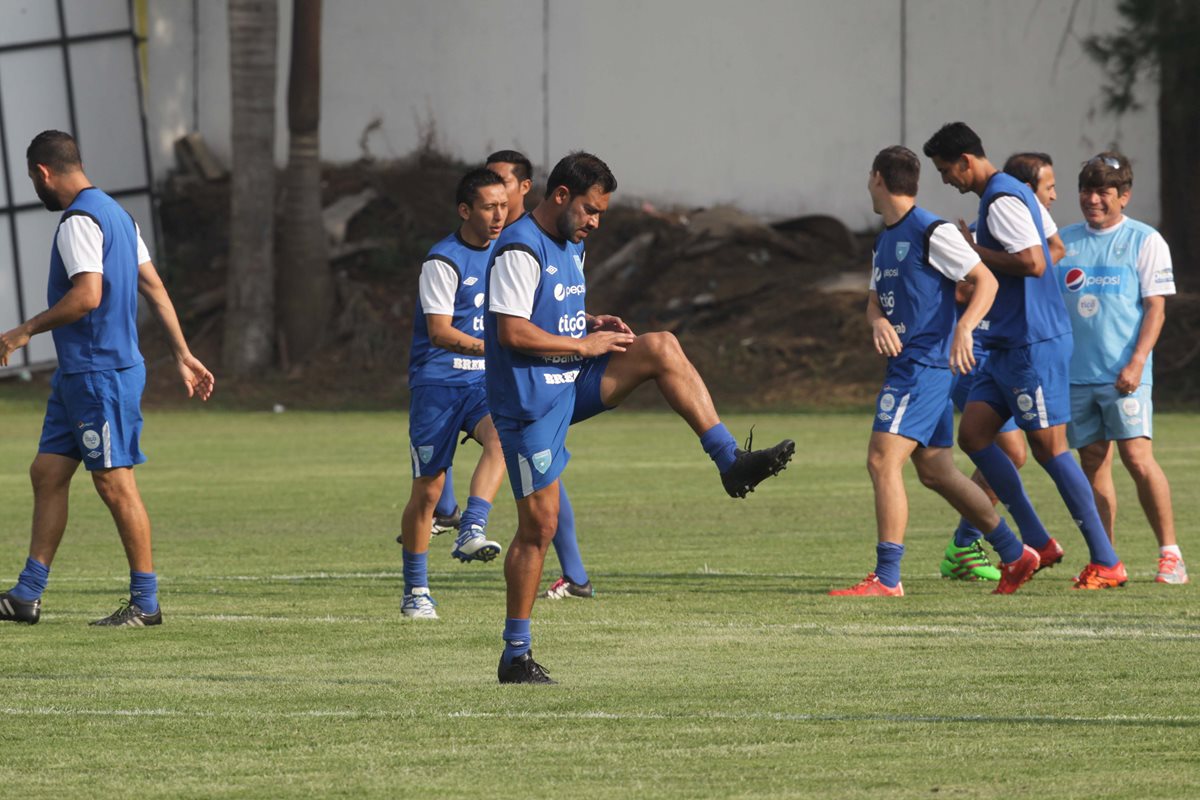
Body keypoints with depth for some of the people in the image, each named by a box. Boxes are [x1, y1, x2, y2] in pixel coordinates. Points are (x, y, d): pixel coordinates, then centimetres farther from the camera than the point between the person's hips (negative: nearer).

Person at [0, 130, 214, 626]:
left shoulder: (79, 221, -15)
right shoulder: (114, 213, 16)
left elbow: (87, 295, -25)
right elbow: (154, 288, 17)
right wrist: (183, 356, 18)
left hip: (101, 375, -10)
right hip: (78, 375, 10)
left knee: (114, 483, -5)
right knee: (47, 473, 10)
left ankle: (146, 602, -1)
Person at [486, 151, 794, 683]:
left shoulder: (571, 247, 14)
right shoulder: (521, 249, -16)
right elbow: (512, 331, -23)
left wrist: (593, 323, 6)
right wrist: (584, 344, -16)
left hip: (572, 386, 8)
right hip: (531, 399, -8)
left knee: (661, 349, -9)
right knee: (539, 524, -6)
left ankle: (730, 461, -12)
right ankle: (515, 654, 3)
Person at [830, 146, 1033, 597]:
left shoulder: (932, 233, -10)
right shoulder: (884, 241, 17)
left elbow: (985, 280, -12)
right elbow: (875, 301, 18)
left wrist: (964, 328, -28)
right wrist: (878, 321, -6)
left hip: (925, 365, -10)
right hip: (905, 365, 10)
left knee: (882, 460, -15)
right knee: (935, 471, 13)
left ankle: (887, 577, -17)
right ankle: (1014, 555, 22)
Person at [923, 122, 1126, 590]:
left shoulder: (1003, 200, -15)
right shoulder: (1009, 193, 16)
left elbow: (1034, 262, -26)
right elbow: (1054, 248, 23)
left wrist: (975, 252, -14)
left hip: (1034, 346, -11)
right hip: (1008, 345, 11)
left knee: (1049, 448, -7)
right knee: (972, 434, 6)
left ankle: (1106, 562, -3)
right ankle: (1036, 542, 8)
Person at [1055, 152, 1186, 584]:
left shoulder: (1145, 241, 2)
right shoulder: (1063, 241, 13)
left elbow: (1155, 307, -3)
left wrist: (1136, 362, -14)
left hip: (1124, 374, -4)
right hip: (1074, 373, 4)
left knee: (1137, 456, -14)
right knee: (1094, 465, 4)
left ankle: (1170, 553, -7)